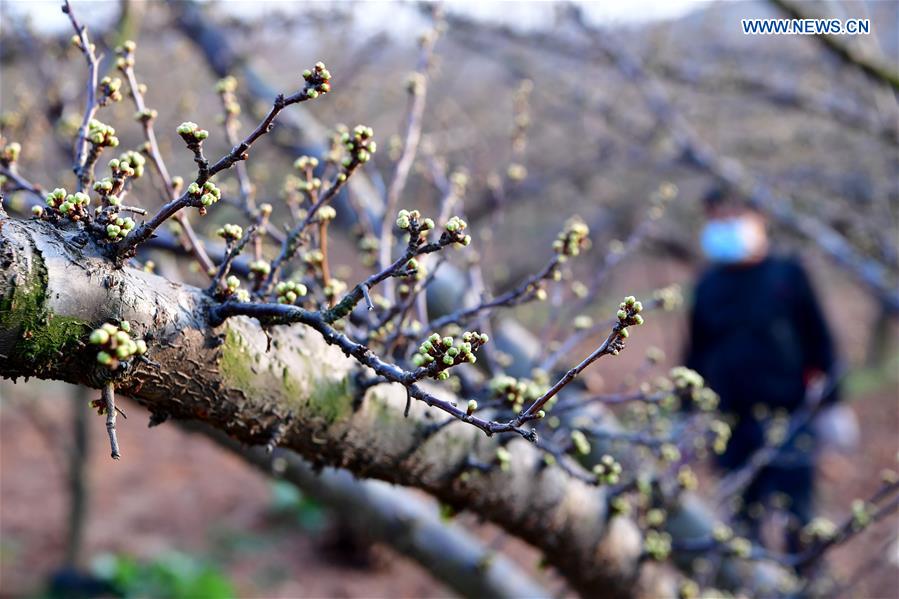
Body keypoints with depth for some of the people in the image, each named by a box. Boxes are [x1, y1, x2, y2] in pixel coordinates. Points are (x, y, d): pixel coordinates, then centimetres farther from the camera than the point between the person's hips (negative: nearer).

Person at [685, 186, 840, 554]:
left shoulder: (787, 275, 3)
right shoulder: (708, 285, 10)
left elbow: (819, 342, 5)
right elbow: (695, 354, 17)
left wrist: (829, 405, 0)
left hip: (788, 420, -3)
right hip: (733, 424, 3)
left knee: (794, 517, -7)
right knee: (744, 516, 7)